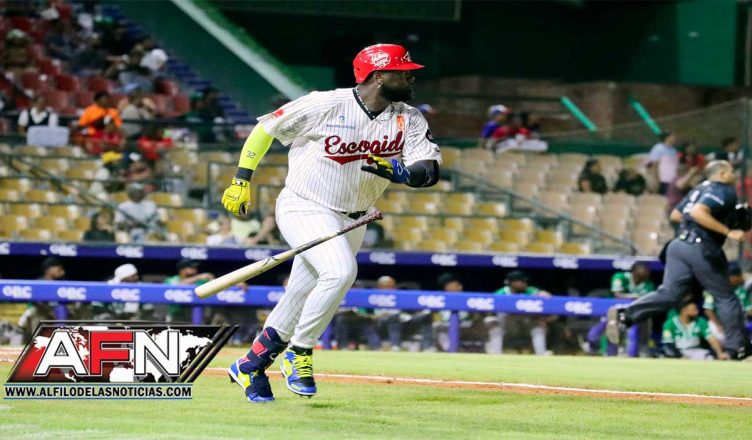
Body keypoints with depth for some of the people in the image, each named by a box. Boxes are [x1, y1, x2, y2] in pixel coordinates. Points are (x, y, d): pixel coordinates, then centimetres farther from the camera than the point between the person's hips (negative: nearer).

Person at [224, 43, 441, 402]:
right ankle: (299, 353, -12)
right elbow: (265, 128, -6)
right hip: (303, 208, -6)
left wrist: (402, 173, -36)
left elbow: (430, 169, -15)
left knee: (301, 300, 8)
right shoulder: (325, 106, -18)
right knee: (340, 271, -28)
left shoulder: (409, 120, -5)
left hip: (351, 221, 6)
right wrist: (241, 180, -5)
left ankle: (250, 365, 26)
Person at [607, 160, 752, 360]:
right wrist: (728, 231, -20)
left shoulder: (700, 189, 21)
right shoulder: (725, 191, -5)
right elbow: (698, 212, -21)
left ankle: (625, 315, -21)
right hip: (702, 249, -7)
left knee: (669, 293, -2)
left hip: (679, 244, 7)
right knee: (725, 297, 7)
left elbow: (675, 215, 26)